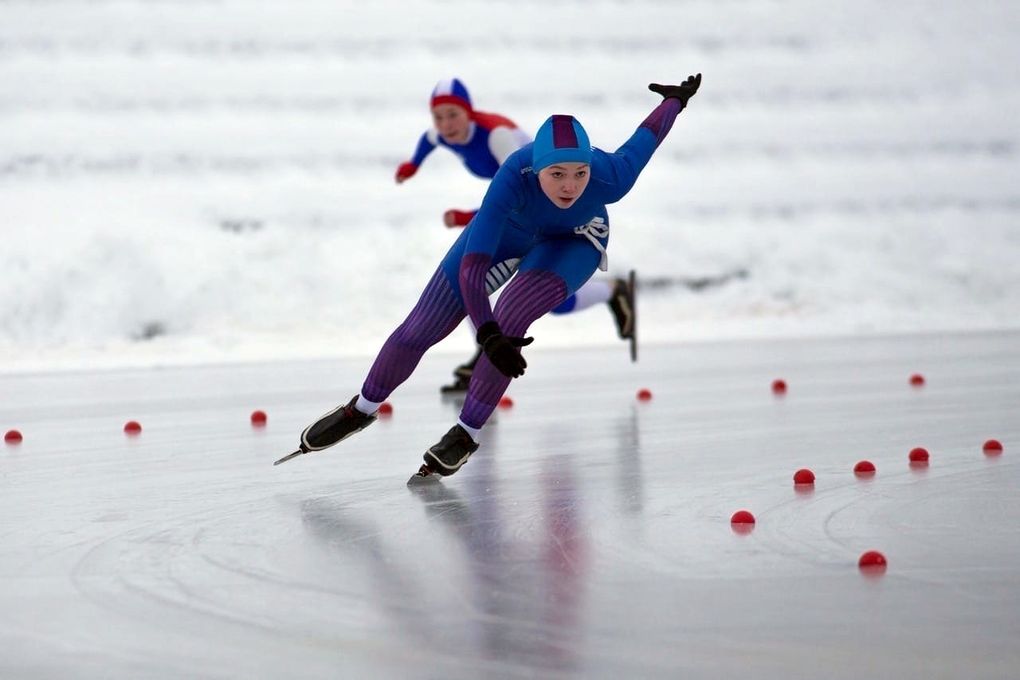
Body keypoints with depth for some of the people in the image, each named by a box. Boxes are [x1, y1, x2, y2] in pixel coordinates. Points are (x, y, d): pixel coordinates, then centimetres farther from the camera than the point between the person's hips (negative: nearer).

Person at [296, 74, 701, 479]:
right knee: (420, 330, 5)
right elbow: (471, 265, -45)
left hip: (573, 241, 0)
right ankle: (362, 410, 31)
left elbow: (648, 134, -17)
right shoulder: (514, 177, -43)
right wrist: (487, 335, -58)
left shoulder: (611, 177, -39)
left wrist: (677, 98, 4)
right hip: (508, 228, 0)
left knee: (508, 319, -27)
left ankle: (467, 434, -8)